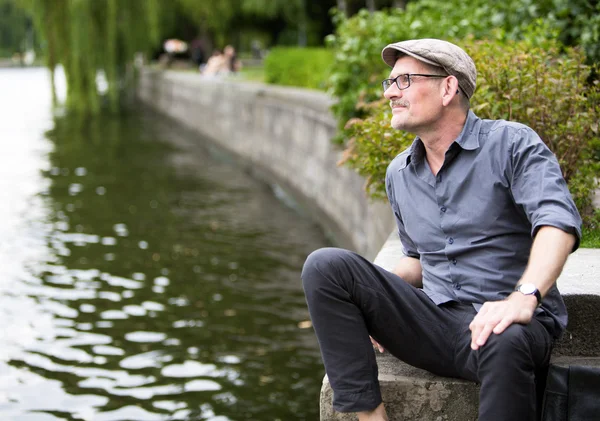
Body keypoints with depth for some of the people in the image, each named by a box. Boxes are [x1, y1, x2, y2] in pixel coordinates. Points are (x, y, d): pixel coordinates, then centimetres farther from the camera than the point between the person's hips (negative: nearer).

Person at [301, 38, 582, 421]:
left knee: (504, 343, -42)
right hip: (433, 321, 6)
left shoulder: (512, 144, -4)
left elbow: (558, 220, -19)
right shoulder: (400, 174, 17)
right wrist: (374, 301, 6)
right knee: (325, 266, -13)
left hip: (500, 321, -5)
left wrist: (524, 296, -37)